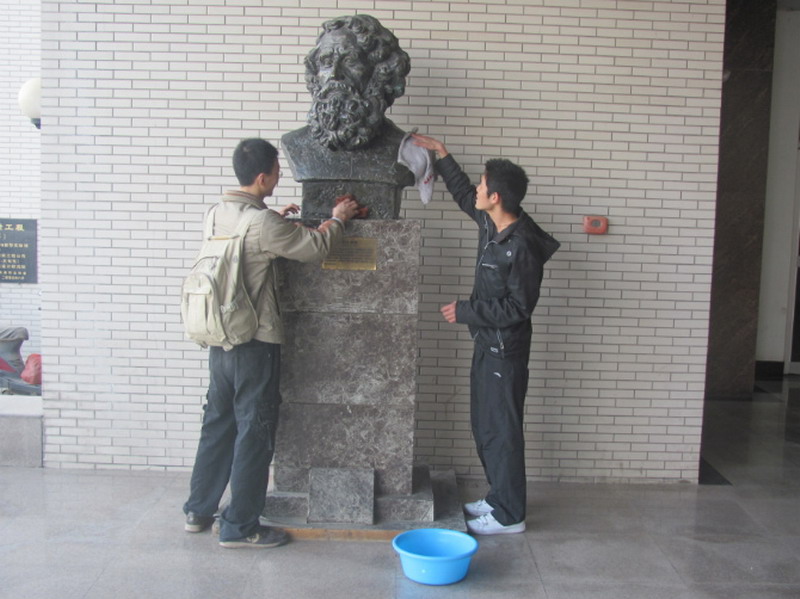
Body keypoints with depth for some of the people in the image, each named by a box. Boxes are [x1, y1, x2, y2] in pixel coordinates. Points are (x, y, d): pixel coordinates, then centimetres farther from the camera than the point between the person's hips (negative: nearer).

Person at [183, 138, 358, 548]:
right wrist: (337, 219, 6)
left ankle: (199, 510, 31)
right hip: (256, 345, -8)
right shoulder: (262, 224, -20)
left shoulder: (221, 212, 5)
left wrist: (275, 218, 17)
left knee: (218, 424, 19)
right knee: (254, 435, 4)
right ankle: (239, 527, 14)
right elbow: (315, 247, -11)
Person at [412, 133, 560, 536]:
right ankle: (499, 498, 32)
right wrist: (440, 152, 23)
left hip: (505, 351, -9)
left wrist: (465, 311, -18)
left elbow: (518, 307, -22)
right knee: (484, 426, 17)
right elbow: (463, 195, 23)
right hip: (487, 344, 9)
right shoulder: (492, 224, 4)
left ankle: (509, 515, 14)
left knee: (502, 430, 0)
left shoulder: (522, 246, -22)